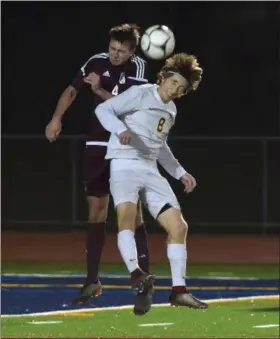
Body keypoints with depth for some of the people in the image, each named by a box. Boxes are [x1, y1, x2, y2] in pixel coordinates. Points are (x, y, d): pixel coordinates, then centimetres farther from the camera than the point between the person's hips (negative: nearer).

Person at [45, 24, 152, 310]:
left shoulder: (138, 67, -9)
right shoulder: (97, 63, 0)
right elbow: (72, 90, 10)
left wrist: (100, 90, -26)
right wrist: (57, 118, -3)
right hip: (98, 145, 4)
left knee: (132, 212, -7)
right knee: (96, 209, 5)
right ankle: (92, 281, 10)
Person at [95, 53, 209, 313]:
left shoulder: (171, 110, 21)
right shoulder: (141, 94, -1)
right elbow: (103, 109, -9)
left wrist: (180, 173, 28)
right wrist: (120, 129, -28)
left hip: (150, 171, 7)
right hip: (125, 165, -7)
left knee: (178, 226, -1)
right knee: (127, 214, -33)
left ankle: (179, 290, 4)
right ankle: (135, 274, -49)